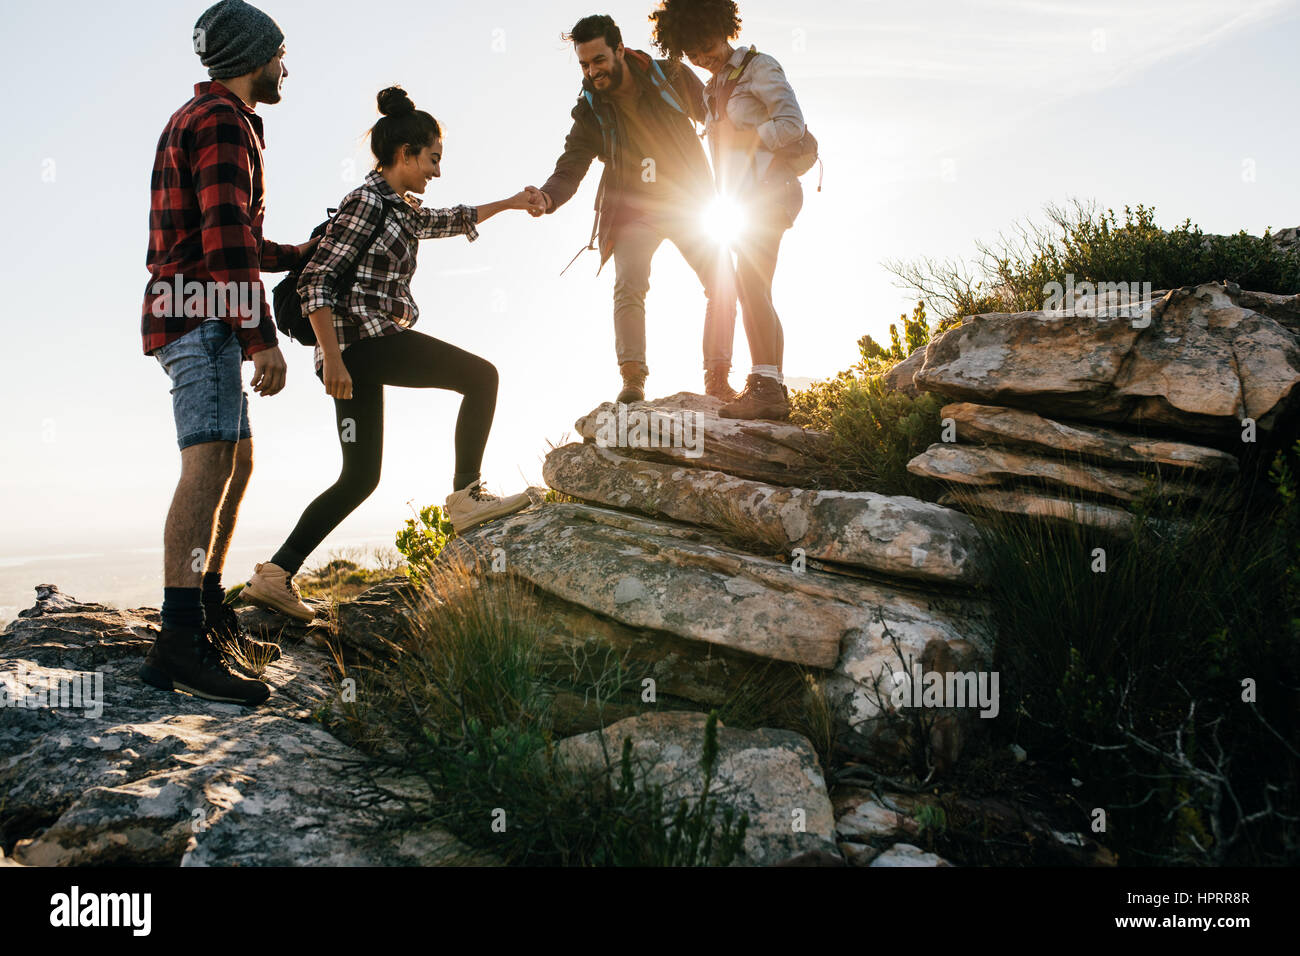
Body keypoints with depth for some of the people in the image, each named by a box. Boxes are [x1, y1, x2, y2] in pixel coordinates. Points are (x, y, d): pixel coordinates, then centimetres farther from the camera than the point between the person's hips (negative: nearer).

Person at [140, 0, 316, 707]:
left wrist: (308, 254, 37)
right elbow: (226, 237, -21)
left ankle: (210, 616, 21)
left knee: (236, 464, 14)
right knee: (211, 461, -21)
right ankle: (178, 645, -28)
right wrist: (262, 338, -26)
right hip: (202, 317, -11)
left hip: (198, 321, 11)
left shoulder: (199, 119, 27)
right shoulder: (222, 120, -7)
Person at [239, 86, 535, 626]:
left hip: (365, 346, 10)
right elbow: (317, 279, -14)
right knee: (480, 375, -6)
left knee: (359, 477, 9)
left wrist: (510, 203, 45)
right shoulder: (367, 201, -6)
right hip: (363, 338, -10)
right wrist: (332, 358, -21)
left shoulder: (402, 209, 21)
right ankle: (465, 494, -7)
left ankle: (274, 575, 8)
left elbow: (449, 222, 41)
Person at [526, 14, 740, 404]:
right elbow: (570, 169, -9)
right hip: (634, 209, 0)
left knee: (723, 283, -9)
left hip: (690, 201, 0)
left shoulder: (670, 76, -6)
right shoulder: (589, 112, -4)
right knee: (629, 286, -21)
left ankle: (717, 378, -1)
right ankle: (632, 378, -20)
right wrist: (547, 197, -32)